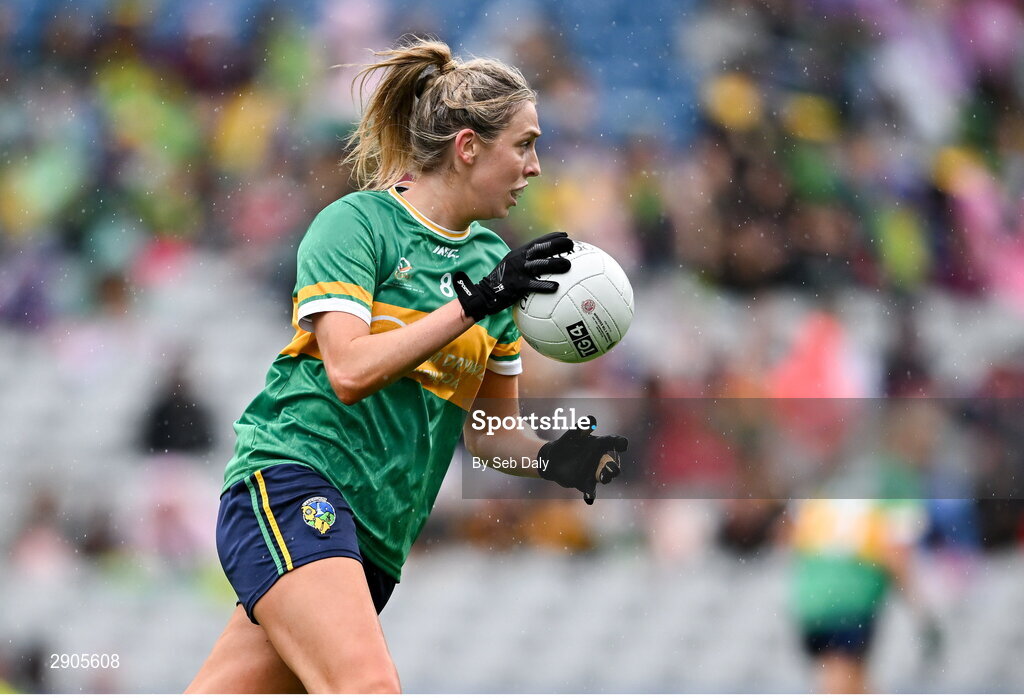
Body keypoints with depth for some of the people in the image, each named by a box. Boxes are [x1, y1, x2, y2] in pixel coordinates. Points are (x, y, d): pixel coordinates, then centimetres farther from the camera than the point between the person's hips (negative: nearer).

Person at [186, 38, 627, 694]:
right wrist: (474, 301, -19)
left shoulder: (491, 259, 16)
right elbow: (350, 371, -17)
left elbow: (489, 429, 21)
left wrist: (551, 457, -1)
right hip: (291, 481, -7)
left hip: (378, 535, 7)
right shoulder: (355, 222, -4)